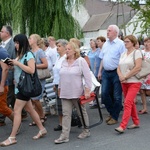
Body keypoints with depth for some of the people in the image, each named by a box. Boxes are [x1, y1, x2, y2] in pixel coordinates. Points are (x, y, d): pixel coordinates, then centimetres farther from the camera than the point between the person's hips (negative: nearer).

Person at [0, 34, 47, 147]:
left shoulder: (28, 55, -12)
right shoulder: (20, 55, 11)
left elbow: (31, 70, -22)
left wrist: (18, 63, -19)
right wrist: (13, 64, 4)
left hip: (25, 86, -9)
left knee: (17, 111, -8)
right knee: (29, 109, 14)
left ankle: (12, 137, -3)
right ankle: (42, 129, 25)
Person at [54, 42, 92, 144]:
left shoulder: (81, 61, -7)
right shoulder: (64, 62, 10)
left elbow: (88, 77, -12)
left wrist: (87, 90, -17)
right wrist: (60, 88, 18)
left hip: (77, 93, -5)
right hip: (65, 93, 5)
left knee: (82, 112, 11)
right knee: (66, 114, 1)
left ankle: (86, 131, 27)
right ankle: (65, 136, 1)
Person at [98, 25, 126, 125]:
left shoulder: (120, 44, -9)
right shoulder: (105, 44, 13)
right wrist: (100, 71, 15)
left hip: (116, 72, -6)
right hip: (106, 72, 6)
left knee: (116, 96, 3)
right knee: (104, 94, 6)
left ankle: (115, 117, 14)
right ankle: (111, 112, 25)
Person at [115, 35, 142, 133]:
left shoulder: (137, 52, -6)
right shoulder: (123, 54, 15)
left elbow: (138, 68, -17)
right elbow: (119, 67, 11)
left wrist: (126, 76, -15)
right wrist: (120, 76, -11)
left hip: (134, 82, -7)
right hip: (124, 82, 7)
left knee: (127, 103, -14)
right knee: (131, 103, 13)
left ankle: (123, 126, -17)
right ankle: (136, 122, 25)